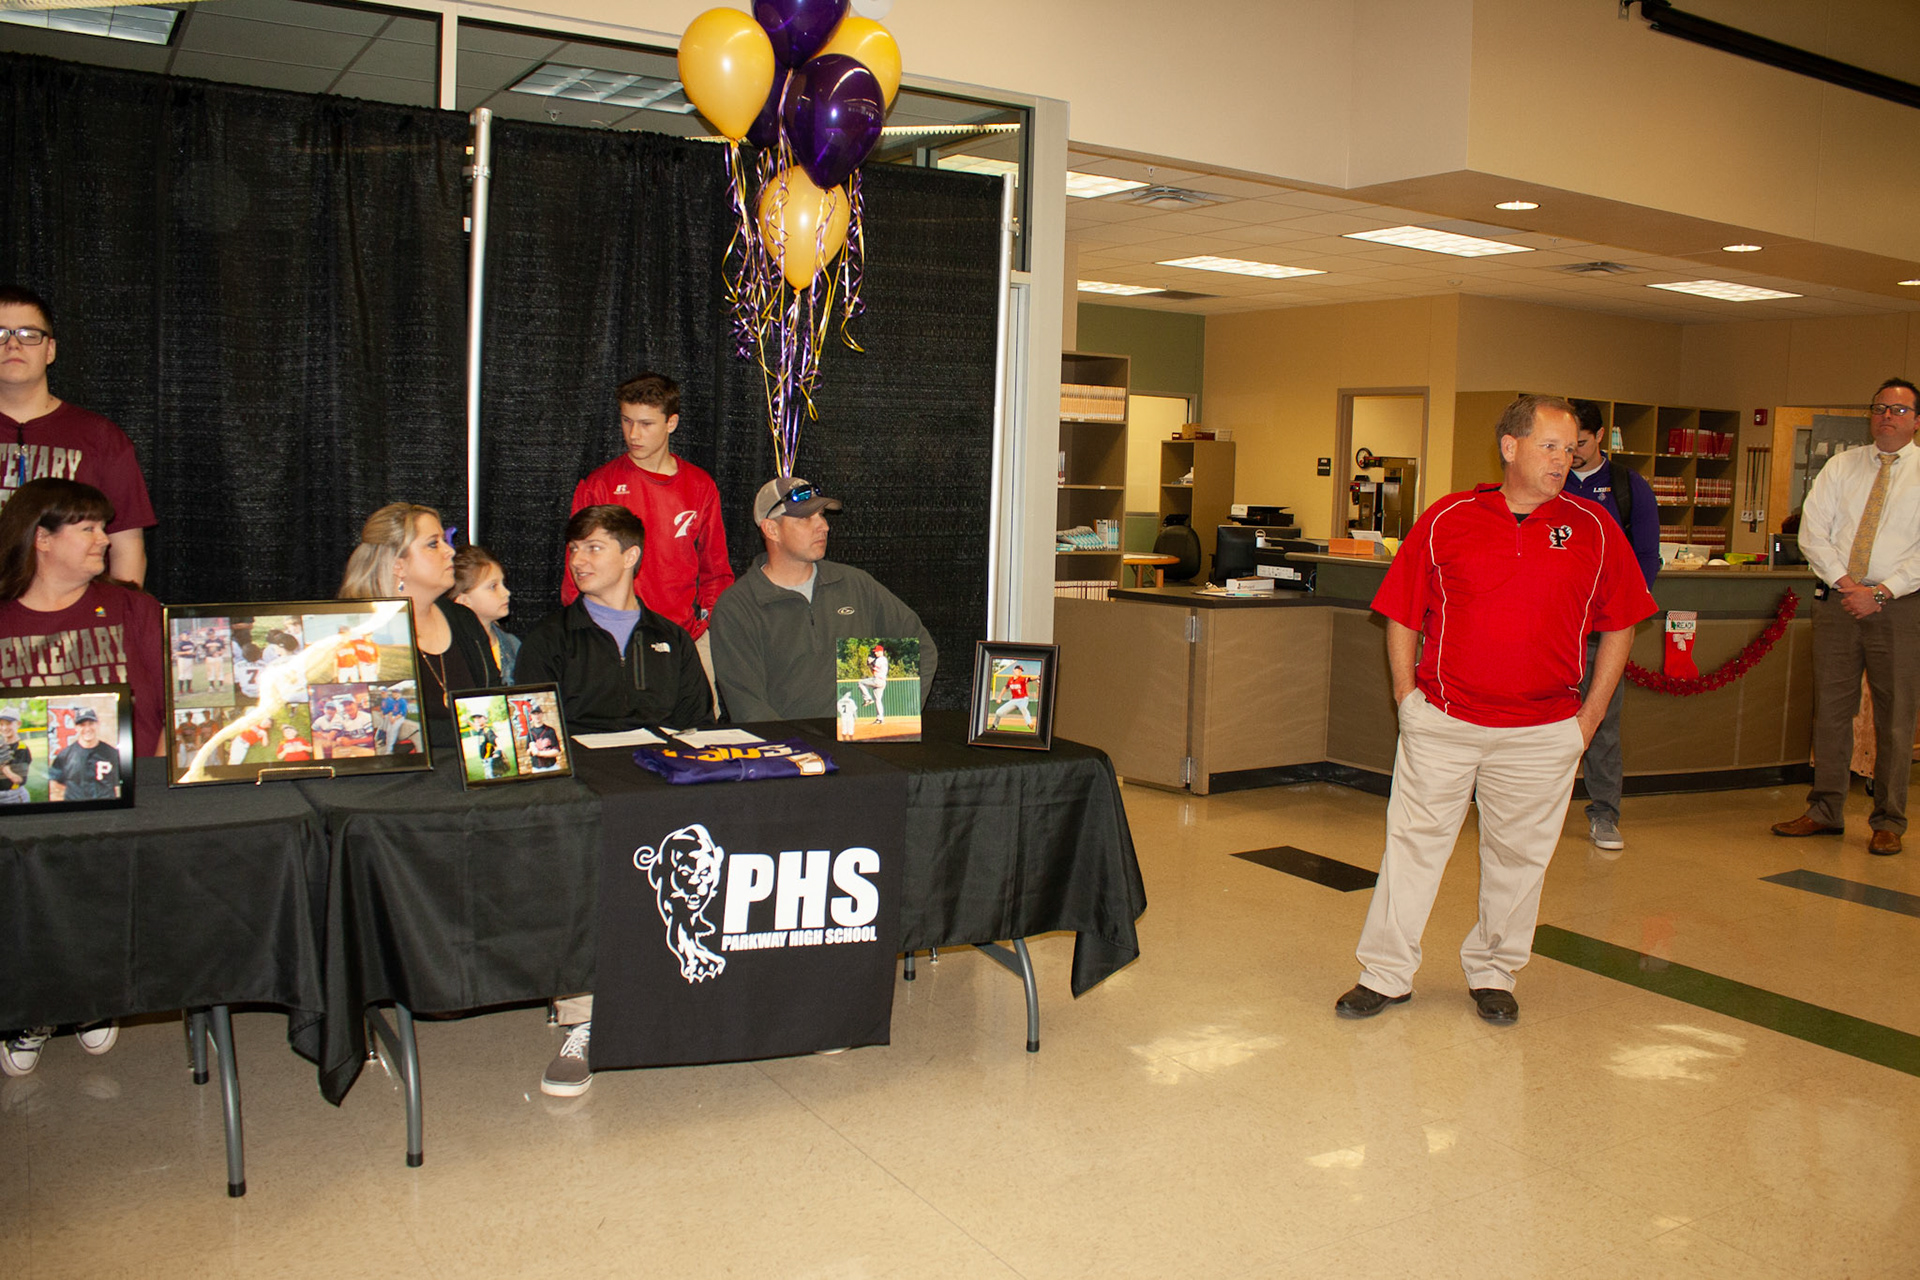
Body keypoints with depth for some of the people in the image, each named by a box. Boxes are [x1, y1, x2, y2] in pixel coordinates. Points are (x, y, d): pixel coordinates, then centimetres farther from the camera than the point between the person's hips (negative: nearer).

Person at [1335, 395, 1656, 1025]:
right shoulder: (1446, 519, -1)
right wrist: (1406, 694, -2)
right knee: (1413, 843, 4)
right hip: (1441, 721, -1)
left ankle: (1493, 973, 29)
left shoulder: (1594, 529, 2)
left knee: (1518, 855, 11)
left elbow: (1619, 626, 9)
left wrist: (1589, 717, 5)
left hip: (1542, 734, 1)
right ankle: (1385, 974, 16)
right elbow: (1402, 616, 5)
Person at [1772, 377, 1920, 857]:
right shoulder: (1840, 467, 11)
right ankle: (1826, 811, 15)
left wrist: (1880, 591, -15)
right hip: (1837, 602, 3)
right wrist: (1845, 583, -9)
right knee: (1830, 709, 5)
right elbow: (1812, 531, 4)